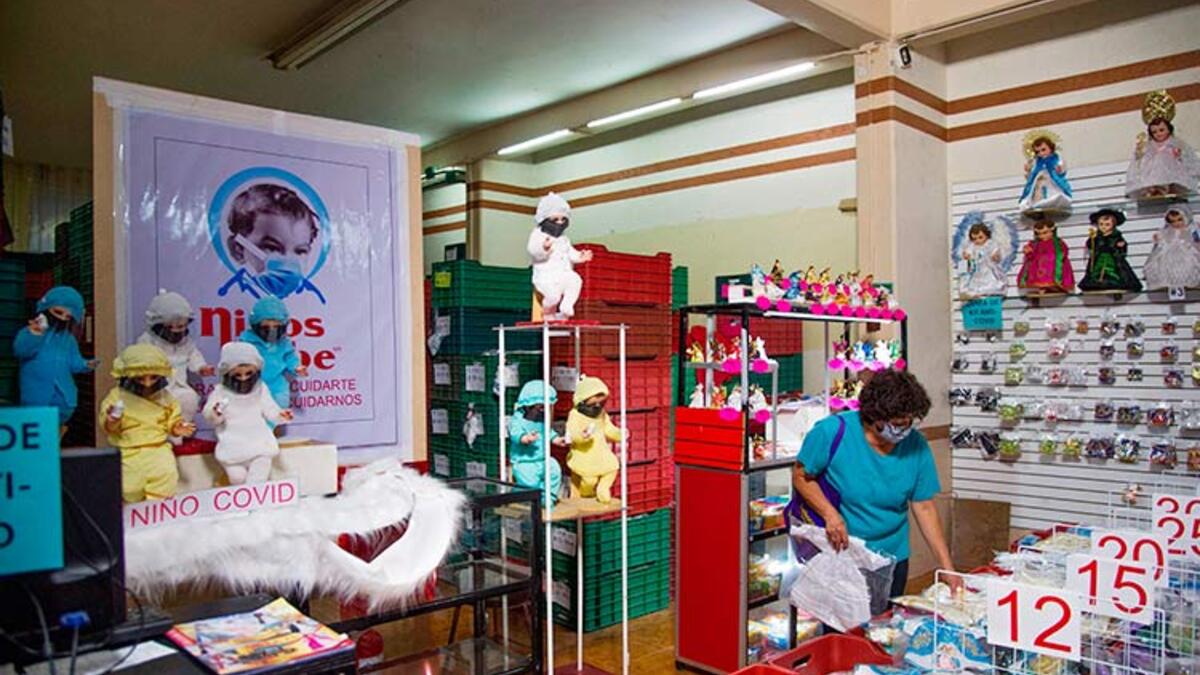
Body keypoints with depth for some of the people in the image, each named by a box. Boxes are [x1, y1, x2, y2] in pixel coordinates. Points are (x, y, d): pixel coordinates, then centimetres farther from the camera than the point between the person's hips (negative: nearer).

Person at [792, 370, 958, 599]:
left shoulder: (917, 446, -9)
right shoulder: (833, 432, -18)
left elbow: (924, 507, -4)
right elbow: (801, 476, -9)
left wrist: (948, 568, -7)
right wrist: (830, 514, -24)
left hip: (892, 559, 3)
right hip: (837, 554, -3)